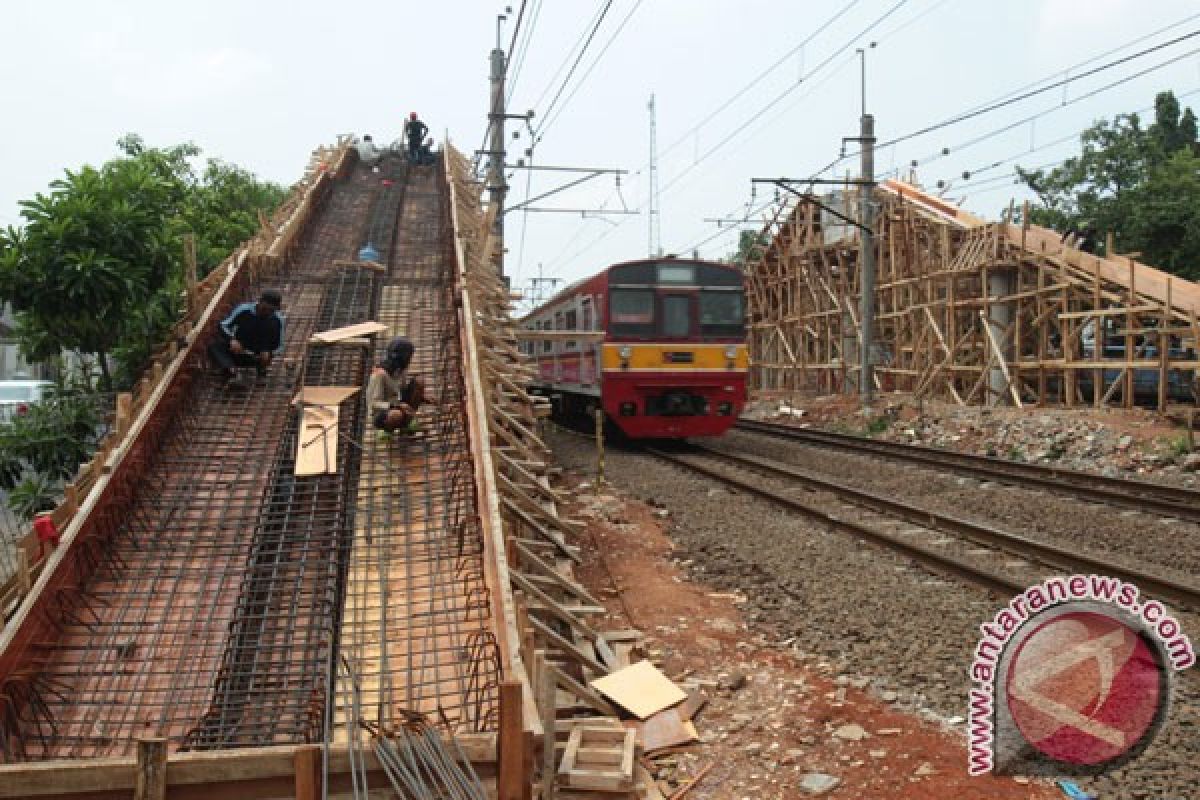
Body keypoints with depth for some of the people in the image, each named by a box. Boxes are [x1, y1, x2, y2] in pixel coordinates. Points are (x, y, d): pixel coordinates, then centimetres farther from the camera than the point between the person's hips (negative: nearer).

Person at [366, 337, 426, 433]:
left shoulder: (399, 371, 1)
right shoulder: (380, 374, -22)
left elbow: (404, 391, 17)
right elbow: (374, 404, -25)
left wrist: (422, 398, -1)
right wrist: (397, 406, -39)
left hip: (396, 407, 8)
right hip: (380, 415, -8)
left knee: (418, 383, -6)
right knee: (398, 415, -43)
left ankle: (407, 423, 0)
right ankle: (388, 431, -6)